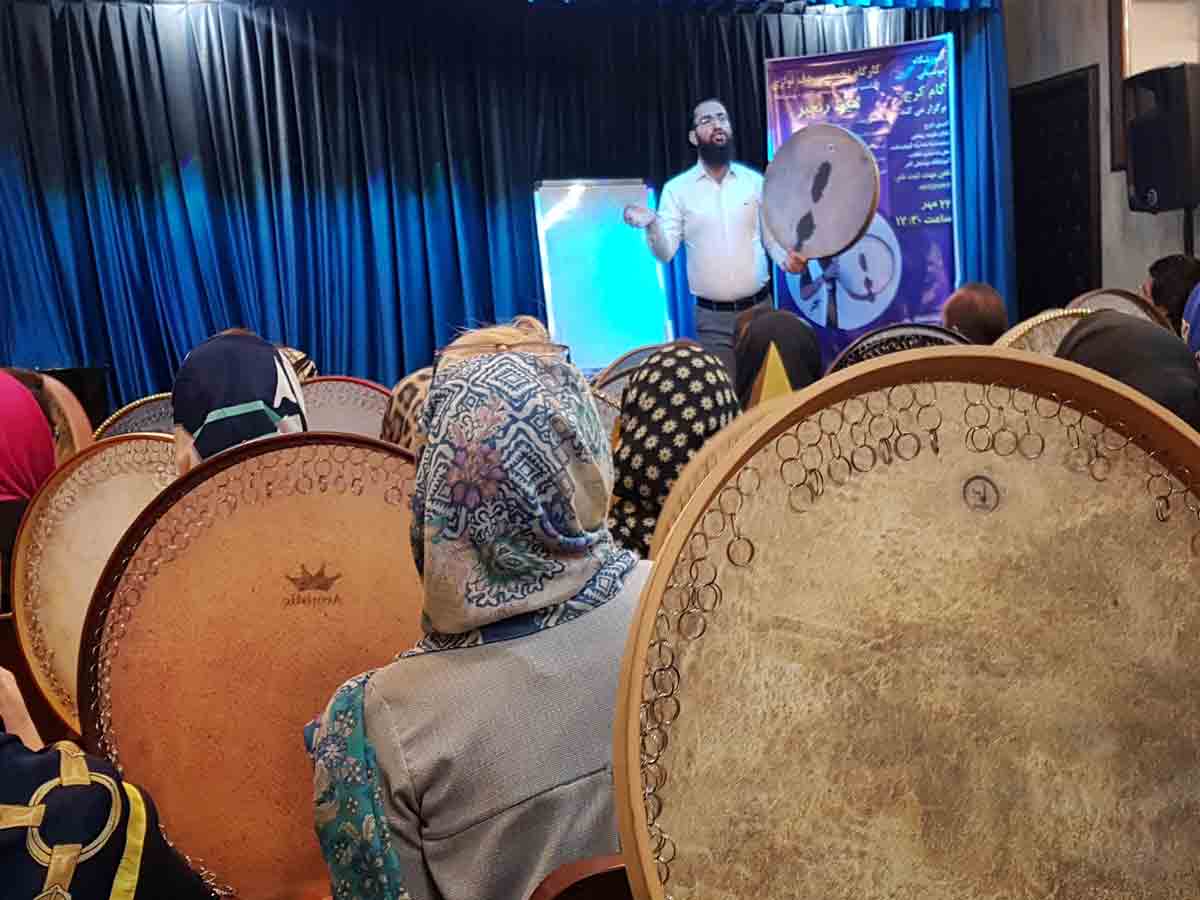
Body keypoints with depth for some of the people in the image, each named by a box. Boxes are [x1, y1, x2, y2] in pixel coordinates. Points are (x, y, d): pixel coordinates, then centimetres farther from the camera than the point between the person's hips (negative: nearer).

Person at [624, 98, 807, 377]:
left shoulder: (755, 181, 3)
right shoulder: (677, 188, -1)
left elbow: (772, 237, 7)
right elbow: (666, 252, -7)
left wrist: (787, 257, -15)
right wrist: (653, 225, -27)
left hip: (759, 308, 2)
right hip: (712, 317, -2)